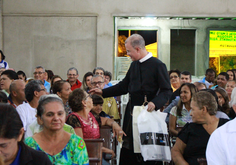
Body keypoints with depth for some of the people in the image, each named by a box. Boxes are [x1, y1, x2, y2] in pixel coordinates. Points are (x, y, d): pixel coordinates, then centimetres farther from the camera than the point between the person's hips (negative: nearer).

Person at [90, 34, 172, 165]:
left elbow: (167, 91, -11)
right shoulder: (134, 65, 13)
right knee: (127, 151, 8)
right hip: (131, 113, 7)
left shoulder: (158, 65, -8)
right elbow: (124, 86, 21)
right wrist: (103, 92, 18)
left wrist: (155, 103, -27)